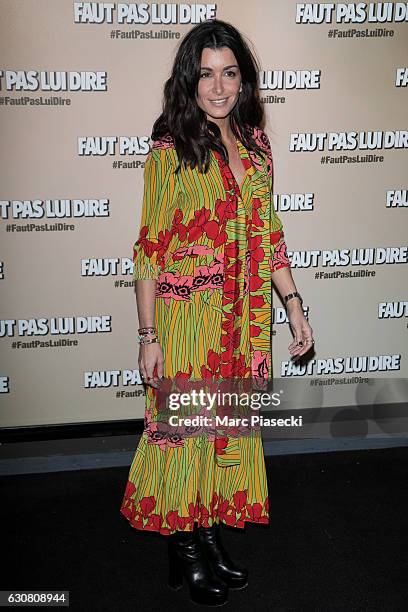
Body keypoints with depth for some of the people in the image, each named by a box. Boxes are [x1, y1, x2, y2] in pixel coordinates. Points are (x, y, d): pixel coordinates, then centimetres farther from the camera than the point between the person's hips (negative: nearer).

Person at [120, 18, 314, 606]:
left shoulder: (255, 143, 6)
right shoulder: (170, 150, -10)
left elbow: (268, 232, 11)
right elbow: (150, 250, -10)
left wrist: (294, 304, 7)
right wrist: (149, 336, -11)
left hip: (247, 318, 6)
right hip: (187, 318, -5)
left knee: (232, 424, 15)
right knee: (183, 427, 8)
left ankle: (212, 531, 36)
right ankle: (184, 545, 29)